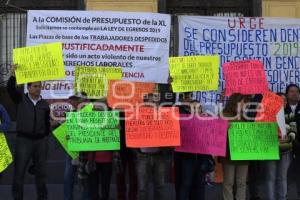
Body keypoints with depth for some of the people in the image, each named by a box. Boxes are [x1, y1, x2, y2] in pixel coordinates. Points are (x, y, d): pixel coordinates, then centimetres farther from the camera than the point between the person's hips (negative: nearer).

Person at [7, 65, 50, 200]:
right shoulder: (20, 99, 2)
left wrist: (46, 138, 8)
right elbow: (10, 89, -15)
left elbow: (47, 123, 13)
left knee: (41, 171, 9)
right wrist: (13, 74, -26)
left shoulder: (44, 104, 9)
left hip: (40, 140, 3)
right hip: (23, 140, -2)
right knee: (19, 171, -2)